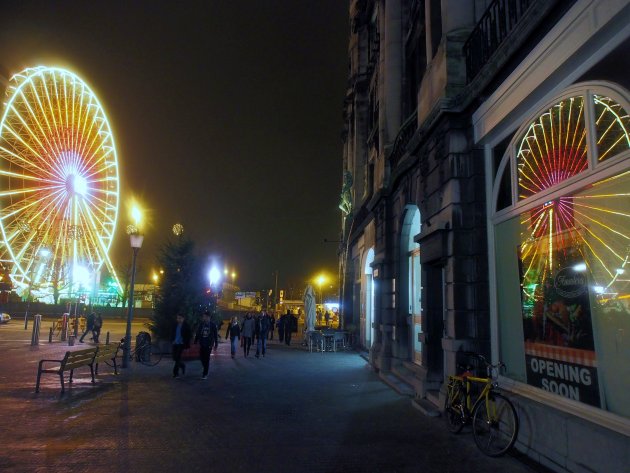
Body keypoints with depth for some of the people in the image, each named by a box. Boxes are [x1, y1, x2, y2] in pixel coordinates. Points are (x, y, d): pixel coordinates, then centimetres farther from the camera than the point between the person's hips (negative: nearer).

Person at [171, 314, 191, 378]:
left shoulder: (186, 326, -7)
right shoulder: (175, 325, 5)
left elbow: (188, 336, -6)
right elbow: (173, 334, 16)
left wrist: (187, 346, -9)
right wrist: (172, 340, 2)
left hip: (181, 344, -5)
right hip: (175, 344, 5)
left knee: (177, 358, -9)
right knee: (174, 358, 8)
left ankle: (175, 373, 4)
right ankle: (182, 365, 35)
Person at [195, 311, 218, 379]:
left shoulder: (213, 325, -4)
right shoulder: (201, 324, 2)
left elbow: (215, 335, 1)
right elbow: (197, 334, 7)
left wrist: (216, 344, 1)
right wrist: (195, 342, 3)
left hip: (209, 344, -3)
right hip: (202, 344, 3)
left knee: (206, 359, -2)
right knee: (201, 357, 5)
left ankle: (205, 374, 7)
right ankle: (205, 370, 31)